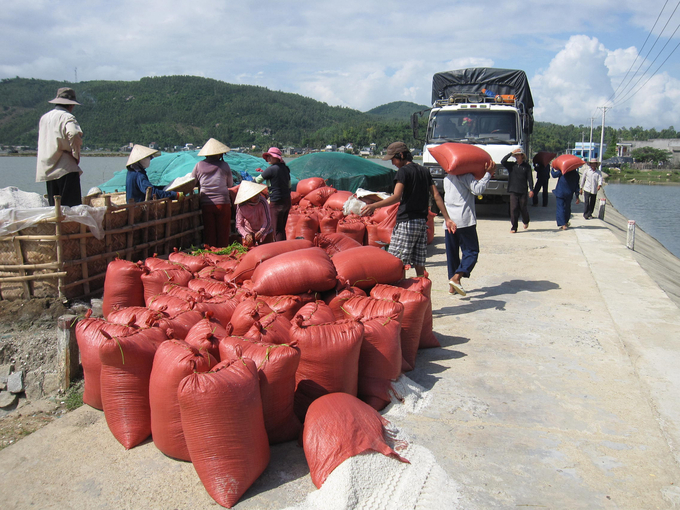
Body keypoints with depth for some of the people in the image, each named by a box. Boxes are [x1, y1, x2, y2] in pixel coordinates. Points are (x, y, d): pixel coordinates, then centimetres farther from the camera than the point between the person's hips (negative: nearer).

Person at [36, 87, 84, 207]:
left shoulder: (44, 118, 17)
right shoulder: (67, 117, -7)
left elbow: (41, 142, 24)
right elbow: (74, 134, -26)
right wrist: (76, 155, -13)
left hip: (46, 169, 7)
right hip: (66, 170, -7)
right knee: (72, 207, -7)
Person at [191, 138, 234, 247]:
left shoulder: (199, 165, 3)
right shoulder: (224, 165, 1)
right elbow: (230, 184, 11)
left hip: (206, 204, 2)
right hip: (222, 203, -1)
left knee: (209, 233, 8)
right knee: (223, 234, 6)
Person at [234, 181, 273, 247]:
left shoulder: (262, 202, -25)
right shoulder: (241, 206, -21)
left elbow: (267, 221, -25)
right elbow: (239, 225, -17)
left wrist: (261, 232, -44)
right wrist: (246, 235, -36)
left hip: (264, 232, 0)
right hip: (249, 233, 0)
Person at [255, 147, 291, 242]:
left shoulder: (271, 169, -13)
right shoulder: (285, 168, 10)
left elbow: (258, 180, -4)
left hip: (276, 203, -8)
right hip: (287, 201, 8)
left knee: (278, 230, -1)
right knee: (282, 228, 16)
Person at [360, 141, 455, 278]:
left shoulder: (403, 171, -5)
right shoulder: (425, 171, 16)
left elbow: (396, 197, -19)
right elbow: (436, 196, 13)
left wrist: (374, 206, -27)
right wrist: (447, 219, 13)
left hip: (406, 222, -7)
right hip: (422, 223, 8)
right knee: (420, 266, 8)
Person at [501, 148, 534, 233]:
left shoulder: (527, 166, 4)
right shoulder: (511, 165, 7)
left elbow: (530, 178, 2)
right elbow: (503, 161, -7)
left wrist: (531, 190, -6)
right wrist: (511, 153, -8)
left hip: (523, 192, -1)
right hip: (513, 191, 1)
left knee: (523, 208, 8)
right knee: (514, 209, -5)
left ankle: (526, 222, 37)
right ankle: (513, 228, -1)